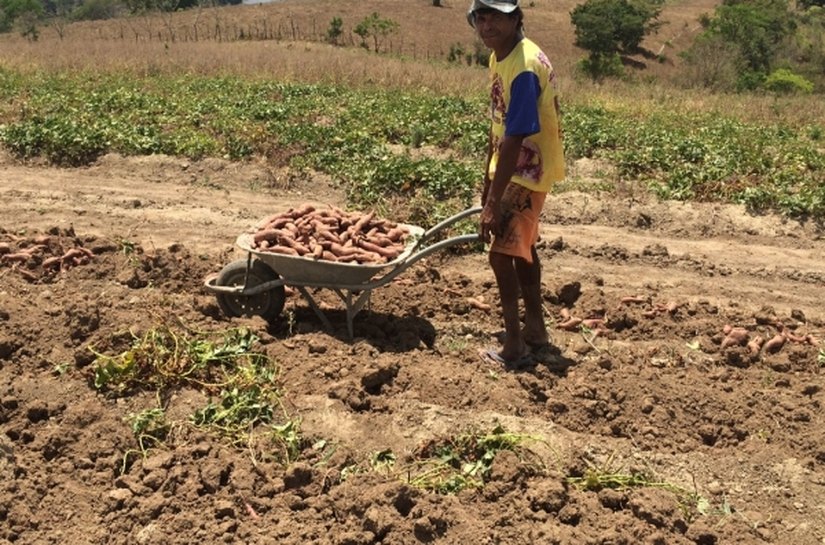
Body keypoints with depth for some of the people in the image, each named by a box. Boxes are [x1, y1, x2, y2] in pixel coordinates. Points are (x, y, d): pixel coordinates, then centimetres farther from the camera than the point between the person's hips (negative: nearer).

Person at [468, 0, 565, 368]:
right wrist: (488, 182, 15)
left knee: (501, 254, -6)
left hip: (526, 172, -10)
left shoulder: (524, 68, -26)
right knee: (522, 248, 18)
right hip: (513, 169, 10)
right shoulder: (499, 58, 4)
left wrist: (494, 202, -28)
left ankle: (514, 346, 4)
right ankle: (535, 329, 32)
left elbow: (515, 139, -29)